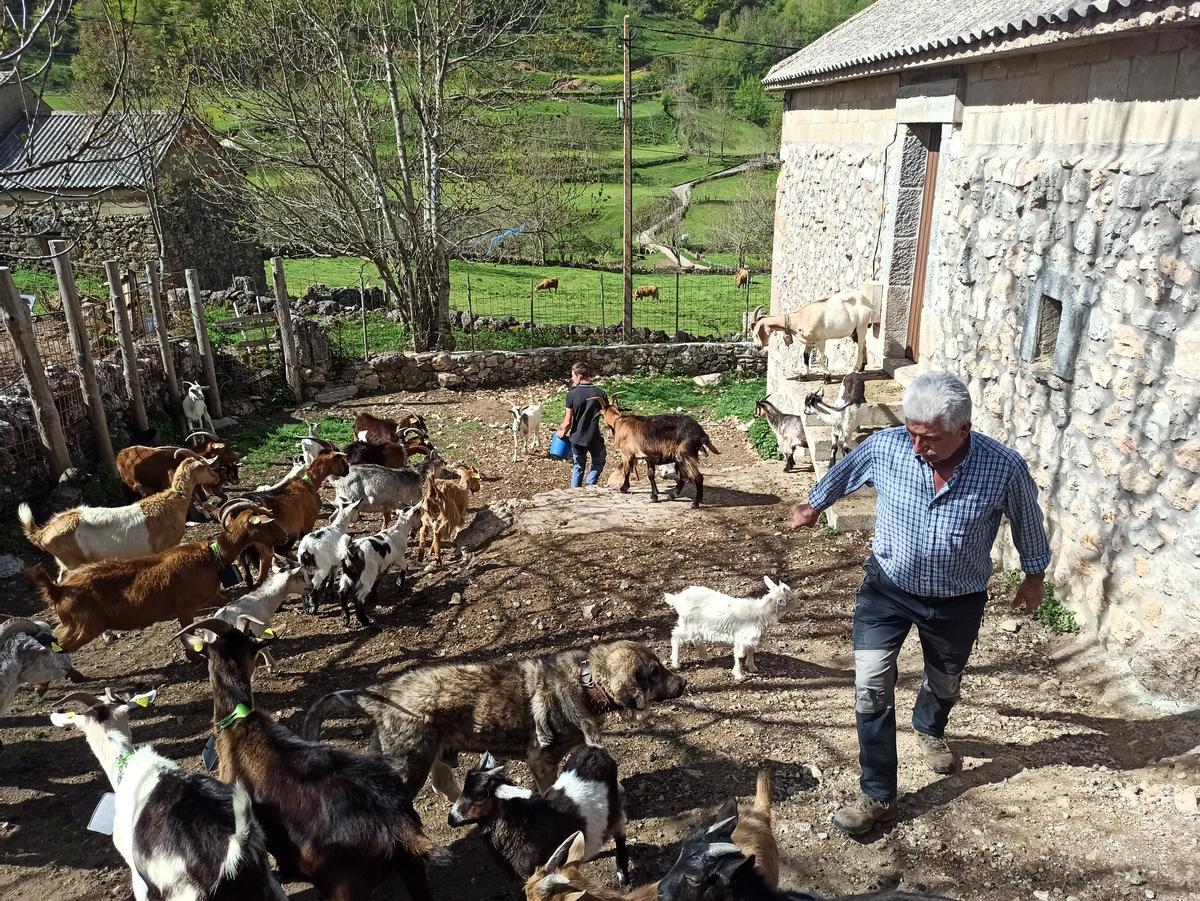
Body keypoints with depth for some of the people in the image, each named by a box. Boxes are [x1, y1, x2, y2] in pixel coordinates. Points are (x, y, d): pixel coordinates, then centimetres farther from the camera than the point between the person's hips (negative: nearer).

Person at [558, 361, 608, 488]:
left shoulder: (572, 394, -13)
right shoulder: (600, 394, -10)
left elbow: (568, 422, -12)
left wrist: (563, 433, 8)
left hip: (577, 438, 0)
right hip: (595, 438, 0)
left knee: (578, 467, 18)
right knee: (598, 463, 23)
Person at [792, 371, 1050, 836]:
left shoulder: (1005, 468, -24)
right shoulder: (884, 447, -22)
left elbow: (1027, 522, -3)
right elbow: (842, 474, 1)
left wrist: (1035, 575, 12)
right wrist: (813, 504, 18)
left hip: (958, 600, 1)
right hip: (888, 586, 0)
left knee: (944, 682, 23)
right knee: (871, 686, -8)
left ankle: (929, 729, 59)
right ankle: (878, 796, 8)